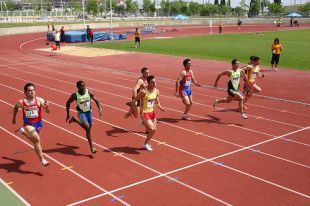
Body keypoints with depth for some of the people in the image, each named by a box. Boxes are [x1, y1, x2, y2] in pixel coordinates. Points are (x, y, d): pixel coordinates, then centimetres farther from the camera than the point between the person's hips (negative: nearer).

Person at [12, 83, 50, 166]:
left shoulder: (39, 100, -19)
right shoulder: (21, 102, -15)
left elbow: (47, 111, -24)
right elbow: (15, 108, 8)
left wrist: (46, 106, -46)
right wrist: (14, 118, 16)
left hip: (38, 123, 3)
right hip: (28, 124, -3)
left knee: (35, 141, 25)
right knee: (37, 139, -24)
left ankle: (23, 131, 56)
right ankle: (42, 160, -15)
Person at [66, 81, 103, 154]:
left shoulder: (89, 93, -12)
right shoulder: (75, 95, -18)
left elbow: (96, 100, -6)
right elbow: (68, 103, -5)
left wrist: (100, 109, -23)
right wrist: (68, 115, -4)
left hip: (89, 112, 4)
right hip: (81, 112, -4)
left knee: (88, 129, 11)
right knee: (87, 127, -22)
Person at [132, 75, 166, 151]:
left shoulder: (156, 91, -1)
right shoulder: (144, 92, -22)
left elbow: (157, 103, 9)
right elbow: (134, 100, -15)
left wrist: (160, 107, -11)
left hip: (152, 112, 7)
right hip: (144, 113, -7)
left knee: (154, 130, 12)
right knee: (152, 129, -12)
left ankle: (146, 143, 34)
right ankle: (146, 144, 13)